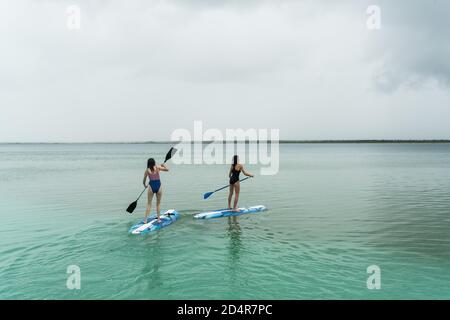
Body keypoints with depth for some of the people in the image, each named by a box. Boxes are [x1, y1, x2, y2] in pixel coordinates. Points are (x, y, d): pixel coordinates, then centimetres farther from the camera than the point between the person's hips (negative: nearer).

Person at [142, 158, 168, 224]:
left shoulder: (147, 170, 6)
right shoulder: (158, 167, 2)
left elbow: (144, 181, 13)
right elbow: (167, 169, 10)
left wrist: (145, 185, 33)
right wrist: (163, 165, 29)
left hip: (151, 187, 0)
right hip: (158, 186, 0)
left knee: (149, 204, 8)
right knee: (158, 203, 12)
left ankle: (145, 219, 5)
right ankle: (158, 219, 15)